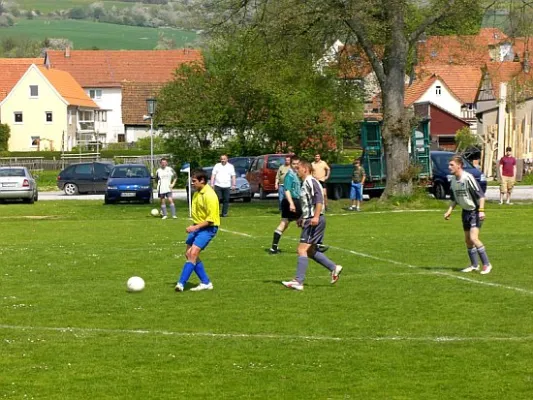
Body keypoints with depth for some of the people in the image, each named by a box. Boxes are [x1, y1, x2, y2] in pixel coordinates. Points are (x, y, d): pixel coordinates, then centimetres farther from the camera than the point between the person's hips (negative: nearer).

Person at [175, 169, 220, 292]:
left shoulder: (209, 195, -20)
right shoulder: (197, 193, 8)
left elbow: (211, 219, -22)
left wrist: (195, 227, -26)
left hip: (208, 228, -10)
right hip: (197, 226, 10)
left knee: (193, 253, -20)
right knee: (189, 254, 6)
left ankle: (181, 283, -21)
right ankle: (206, 283, 13)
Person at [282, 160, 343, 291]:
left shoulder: (310, 181, -12)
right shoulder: (305, 183, 20)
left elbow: (319, 199, -23)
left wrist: (316, 217, -31)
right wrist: (303, 218, 26)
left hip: (314, 221, -11)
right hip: (310, 220, 11)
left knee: (302, 249, -12)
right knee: (310, 251, 15)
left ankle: (298, 282, -14)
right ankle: (334, 268, 19)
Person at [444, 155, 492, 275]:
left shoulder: (468, 178, -21)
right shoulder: (453, 180, 4)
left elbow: (480, 195, -20)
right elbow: (454, 199, 17)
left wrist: (481, 210, -25)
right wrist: (449, 211, 7)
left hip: (475, 211, -8)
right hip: (465, 211, 8)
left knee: (473, 238, -19)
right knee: (467, 240, 11)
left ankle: (486, 264, -10)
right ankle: (474, 265, 24)